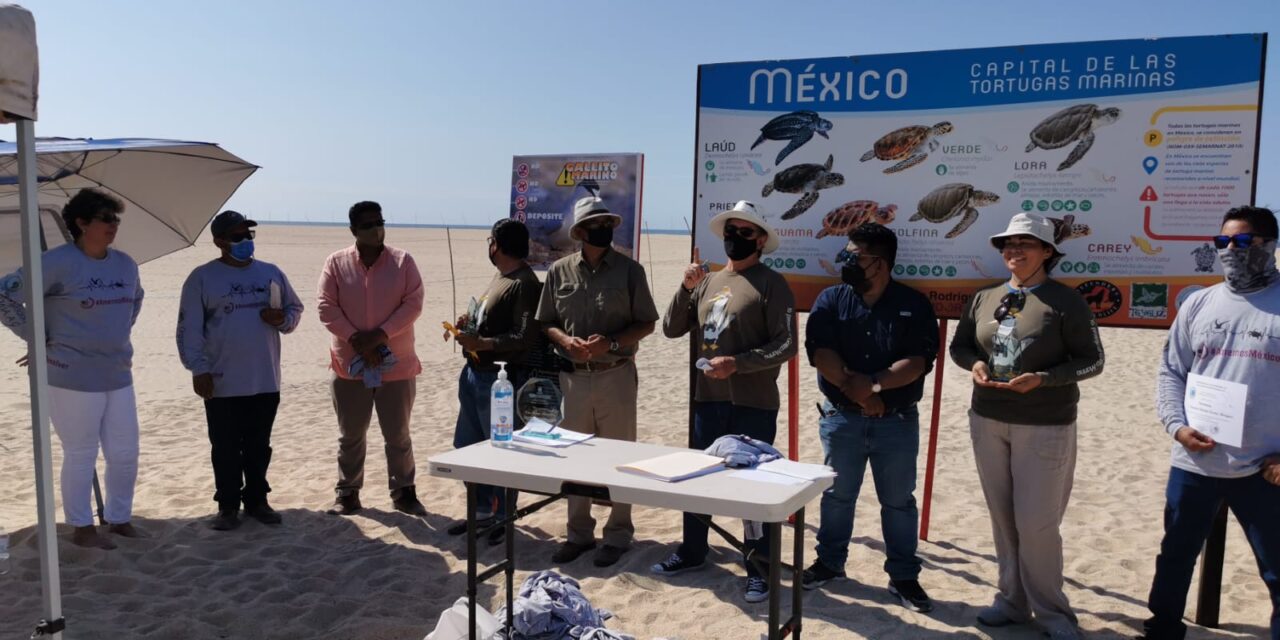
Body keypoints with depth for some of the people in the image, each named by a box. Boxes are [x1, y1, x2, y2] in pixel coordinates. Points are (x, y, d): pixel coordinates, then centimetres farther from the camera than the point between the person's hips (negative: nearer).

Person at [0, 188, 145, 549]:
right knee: (80, 455, 4)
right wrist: (36, 338, -10)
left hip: (118, 376, 7)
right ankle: (81, 528, 19)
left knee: (126, 453, 11)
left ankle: (119, 519, 28)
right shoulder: (57, 262, -14)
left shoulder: (126, 264, 6)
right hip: (73, 377, -6)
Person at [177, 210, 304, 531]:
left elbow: (295, 307, 16)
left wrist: (283, 319, -8)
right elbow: (189, 328, -5)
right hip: (222, 383, -3)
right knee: (225, 448, 6)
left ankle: (256, 500, 25)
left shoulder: (271, 272, 7)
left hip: (265, 381, 3)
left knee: (259, 446, 13)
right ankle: (228, 505, 18)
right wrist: (198, 369, -11)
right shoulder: (202, 277, -4)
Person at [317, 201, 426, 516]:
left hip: (396, 365, -1)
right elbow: (327, 308, -5)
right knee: (350, 435, 12)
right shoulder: (336, 262, 0)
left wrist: (381, 334, -18)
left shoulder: (403, 261, -2)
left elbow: (413, 304, -8)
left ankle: (403, 492, 21)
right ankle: (347, 493, 25)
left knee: (398, 434, 9)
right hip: (349, 365, 1)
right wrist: (356, 339, -16)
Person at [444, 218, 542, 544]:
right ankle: (483, 509, 31)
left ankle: (503, 518, 16)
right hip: (474, 371, 10)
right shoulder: (500, 276, 14)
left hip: (500, 377, -10)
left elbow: (525, 338, -23)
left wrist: (480, 342, -25)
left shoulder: (525, 284, -16)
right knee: (466, 445, 17)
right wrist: (469, 323, 5)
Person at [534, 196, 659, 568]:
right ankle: (579, 533, 27)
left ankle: (617, 536, 21)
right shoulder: (560, 271, 2)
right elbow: (546, 323, 8)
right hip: (573, 377, 3)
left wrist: (611, 343, -16)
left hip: (616, 376, -2)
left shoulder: (629, 270, -4)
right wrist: (567, 340, -13)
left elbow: (647, 323, -1)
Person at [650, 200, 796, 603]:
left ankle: (759, 568, 14)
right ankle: (693, 551, 33)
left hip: (753, 404, -6)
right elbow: (671, 329, 8)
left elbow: (787, 345, -13)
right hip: (708, 399, 6)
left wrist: (737, 363, -21)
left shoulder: (771, 284, -7)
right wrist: (686, 287, -5)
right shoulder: (707, 283, 11)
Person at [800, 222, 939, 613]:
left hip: (897, 422, -1)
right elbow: (819, 352, -10)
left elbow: (920, 360, -12)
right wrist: (852, 386, -22)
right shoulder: (831, 300, 1)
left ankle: (904, 577, 22)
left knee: (899, 501, 9)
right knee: (837, 495, 13)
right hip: (841, 418, 1)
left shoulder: (915, 304, -3)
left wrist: (875, 384, -23)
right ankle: (830, 562, 30)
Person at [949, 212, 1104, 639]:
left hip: (1045, 427, -5)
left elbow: (1091, 360, -8)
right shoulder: (984, 299, 7)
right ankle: (1013, 600, 26)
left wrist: (1042, 378, -21)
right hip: (988, 421, 5)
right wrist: (974, 364, -7)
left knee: (1036, 521, -3)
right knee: (1003, 518, 12)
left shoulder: (1065, 301, -7)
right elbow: (959, 345, 16)